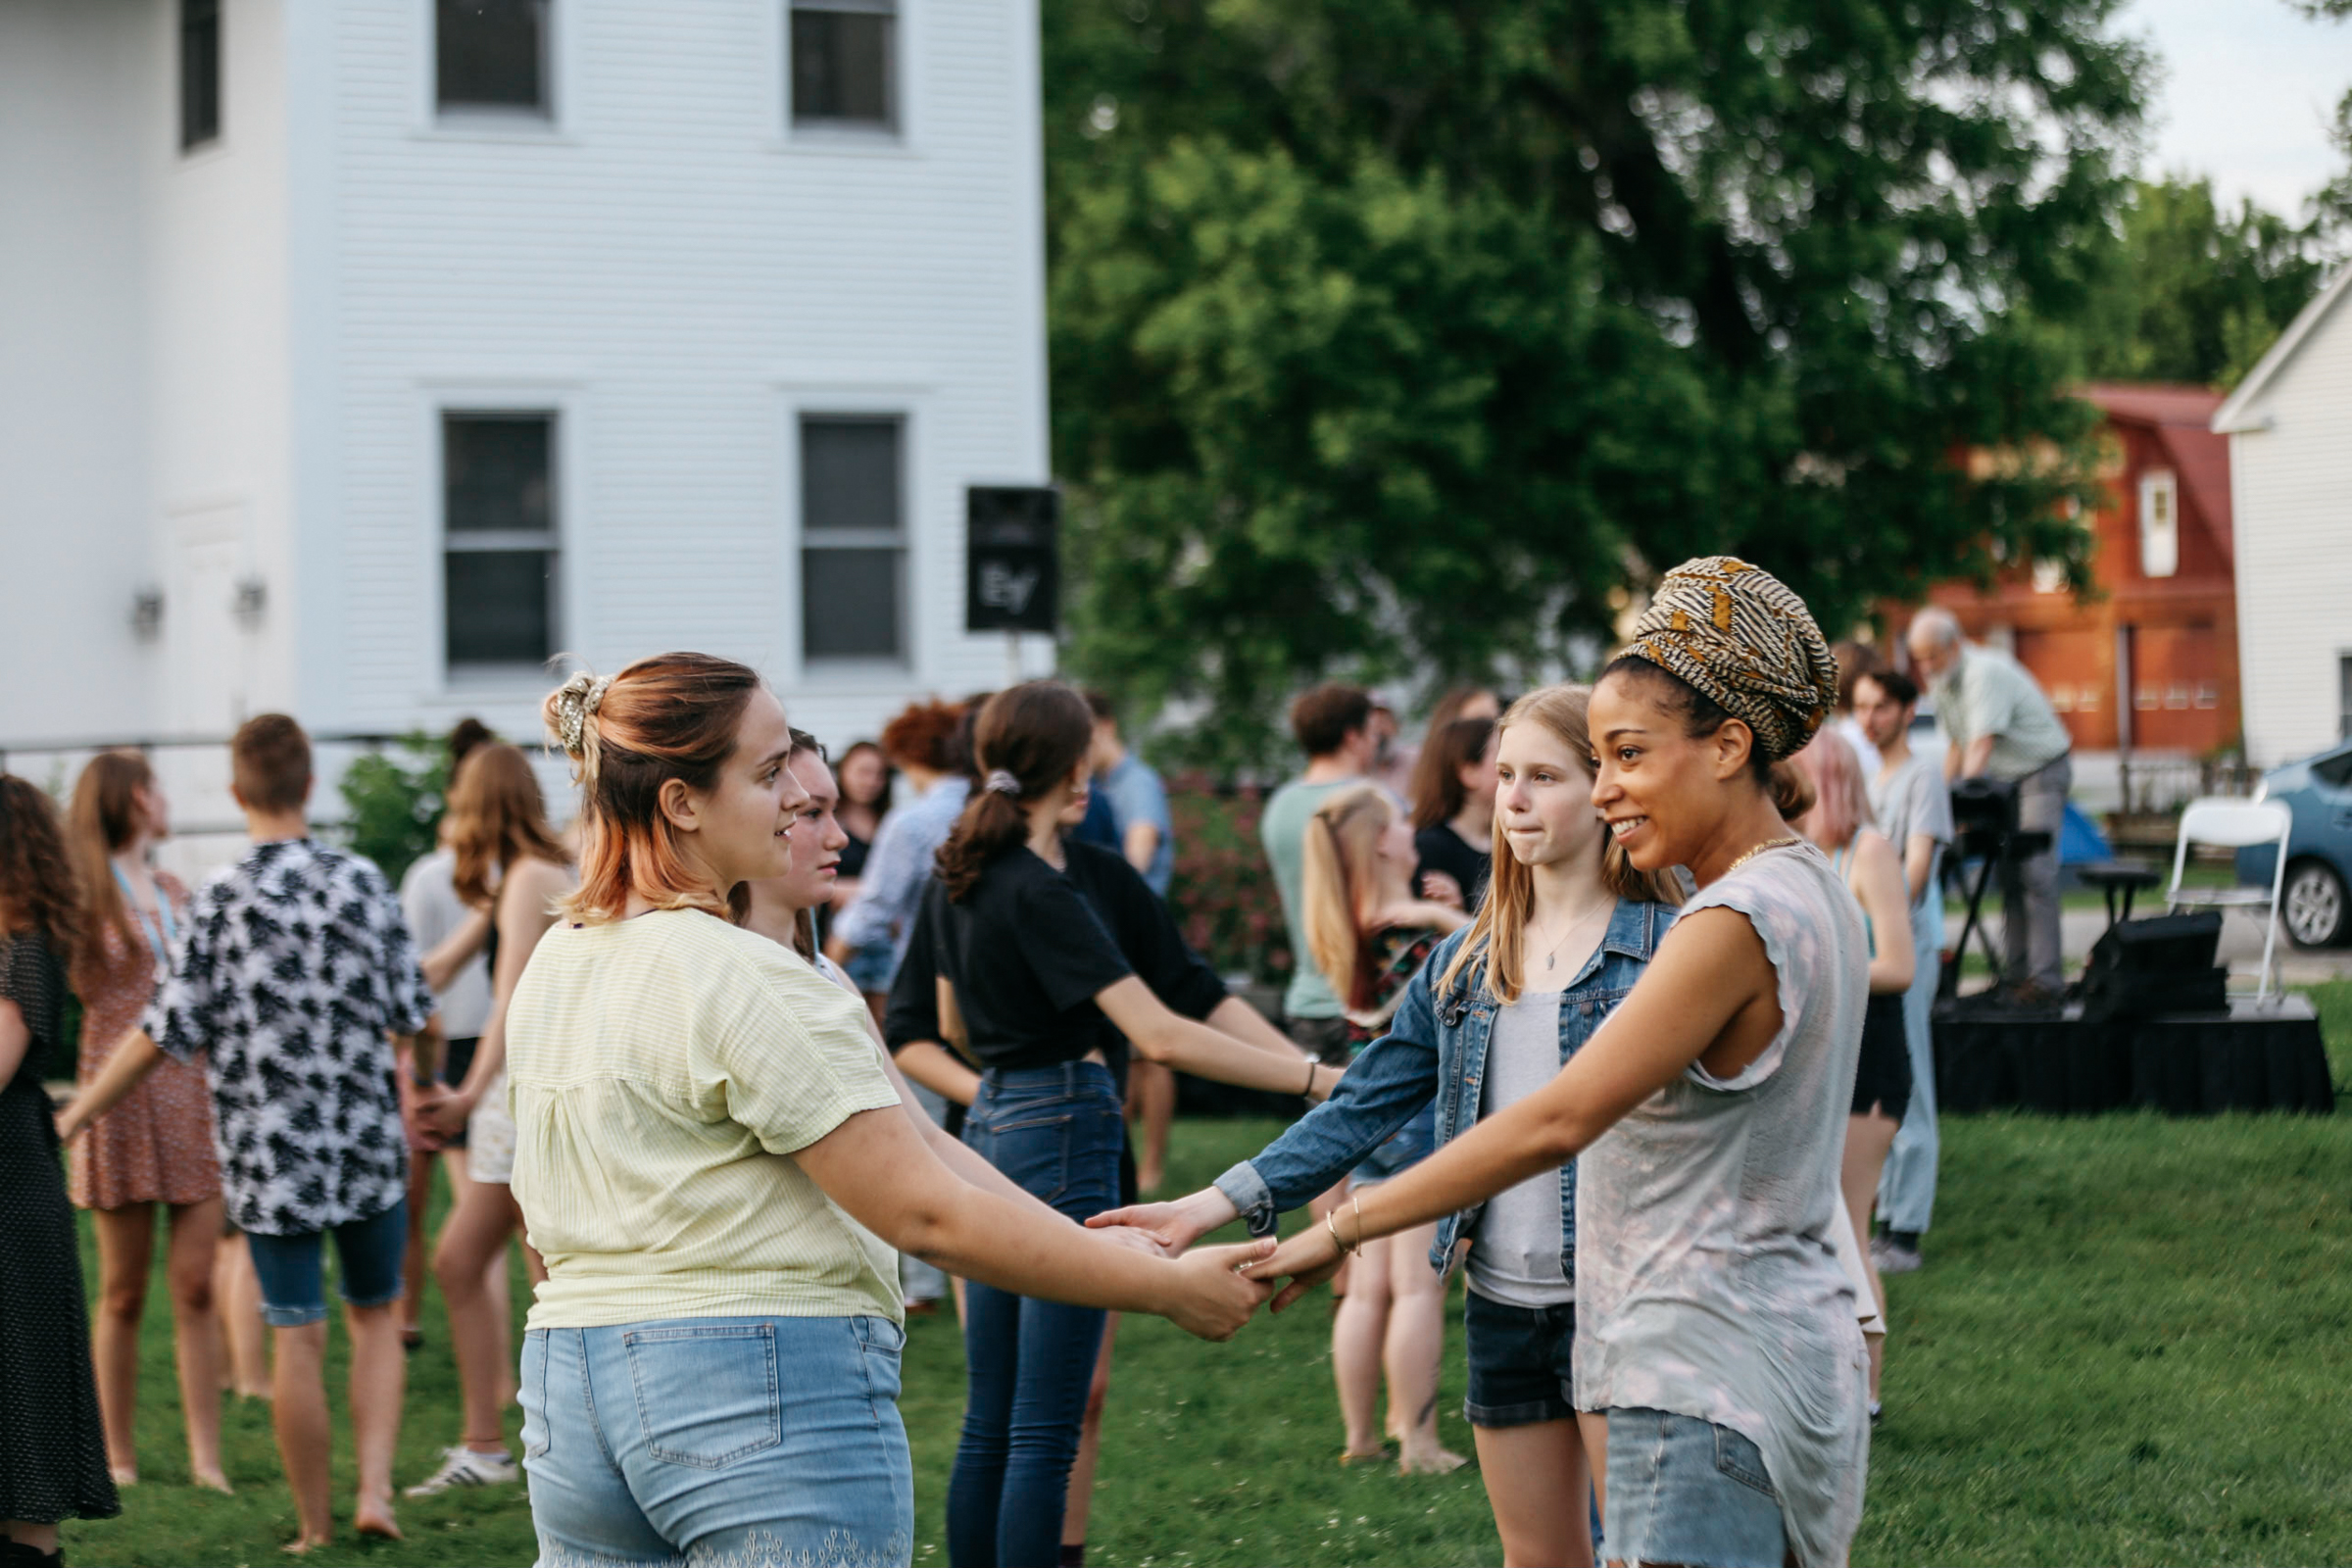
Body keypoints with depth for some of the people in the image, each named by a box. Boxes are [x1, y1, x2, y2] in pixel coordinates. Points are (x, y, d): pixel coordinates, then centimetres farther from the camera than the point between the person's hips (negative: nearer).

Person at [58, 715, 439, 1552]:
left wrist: (72, 1118, 2)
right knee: (375, 1318, 17)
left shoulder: (221, 902, -9)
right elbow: (413, 1016, 1)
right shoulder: (362, 884, -2)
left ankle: (315, 1530, 11)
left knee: (299, 1337, 4)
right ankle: (375, 1491, 3)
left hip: (270, 1154, -2)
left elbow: (165, 1034, -8)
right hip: (366, 1142, 2)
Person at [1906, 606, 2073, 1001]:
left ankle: (2045, 978, -21)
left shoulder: (1985, 673, -23)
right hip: (2003, 780, 9)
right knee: (2008, 876, 3)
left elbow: (1981, 746, -30)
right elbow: (1957, 746, 13)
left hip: (2041, 772, -9)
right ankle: (2014, 975, 4)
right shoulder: (1941, 682, 5)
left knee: (2033, 872, -17)